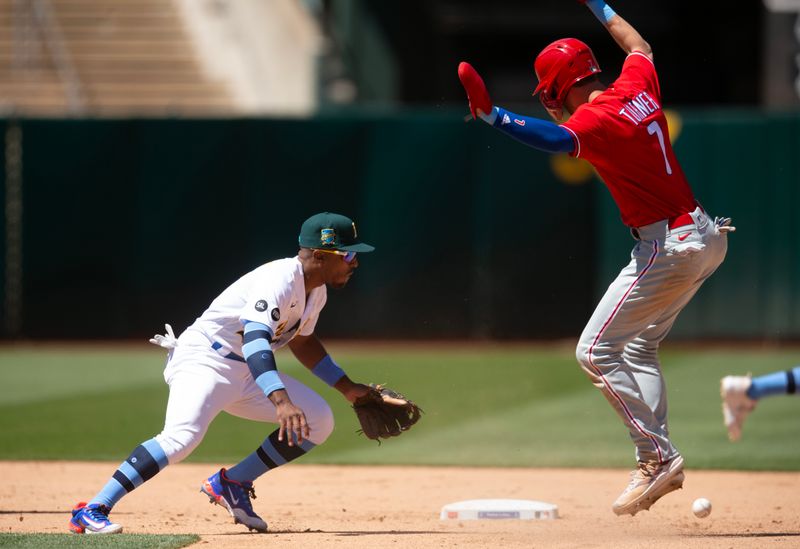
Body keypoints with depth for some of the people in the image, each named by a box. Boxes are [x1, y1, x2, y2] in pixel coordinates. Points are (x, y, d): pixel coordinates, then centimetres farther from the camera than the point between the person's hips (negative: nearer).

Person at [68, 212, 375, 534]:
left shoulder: (316, 291, 8)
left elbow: (302, 342, 27)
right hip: (204, 361, -10)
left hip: (246, 374, 10)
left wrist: (347, 388, 22)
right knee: (183, 435, -33)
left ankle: (232, 484, 7)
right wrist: (282, 403, -52)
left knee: (318, 421, 2)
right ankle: (91, 512, -33)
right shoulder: (280, 280, -24)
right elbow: (254, 338, -39)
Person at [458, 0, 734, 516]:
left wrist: (493, 115, -51)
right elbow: (640, 46, 30)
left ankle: (658, 456, -9)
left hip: (667, 249, -10)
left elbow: (555, 139, -40)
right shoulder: (637, 86, 7)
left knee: (596, 350, -6)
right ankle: (657, 460, 16)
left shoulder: (596, 117, -18)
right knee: (640, 347, 21)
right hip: (706, 237, 10)